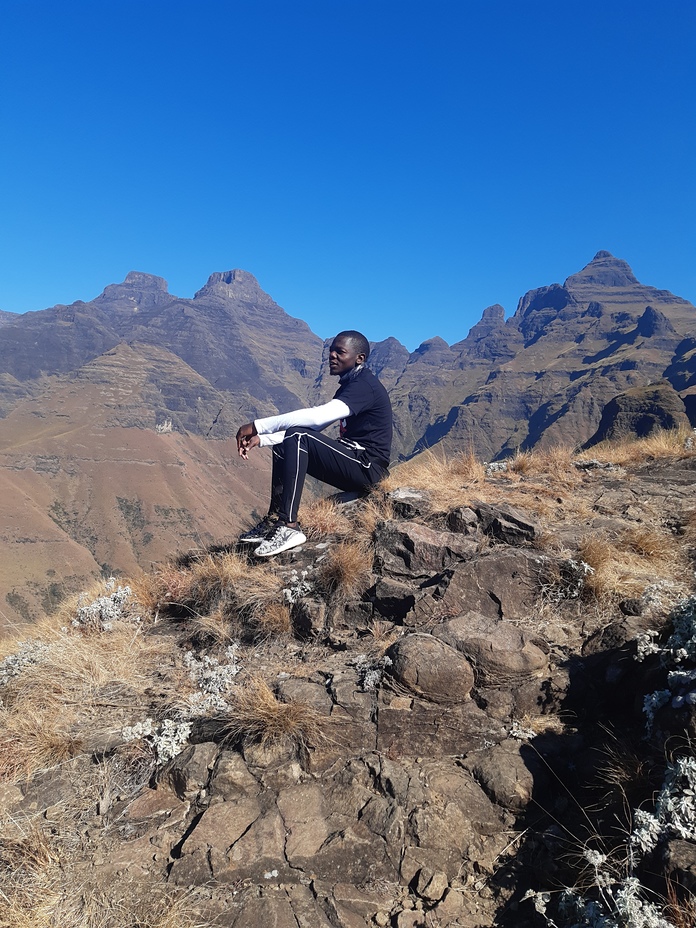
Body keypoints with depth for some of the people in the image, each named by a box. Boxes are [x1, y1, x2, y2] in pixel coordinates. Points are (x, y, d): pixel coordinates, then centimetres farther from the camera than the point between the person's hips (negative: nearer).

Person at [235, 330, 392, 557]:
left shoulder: (364, 385, -15)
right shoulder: (349, 385, 16)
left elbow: (317, 417, -30)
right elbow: (311, 426, 12)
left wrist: (257, 426, -27)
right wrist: (261, 438, 1)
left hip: (367, 467, -10)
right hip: (353, 464, 10)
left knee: (297, 437, -25)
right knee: (283, 445, 8)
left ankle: (289, 527, -28)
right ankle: (274, 520, 1)